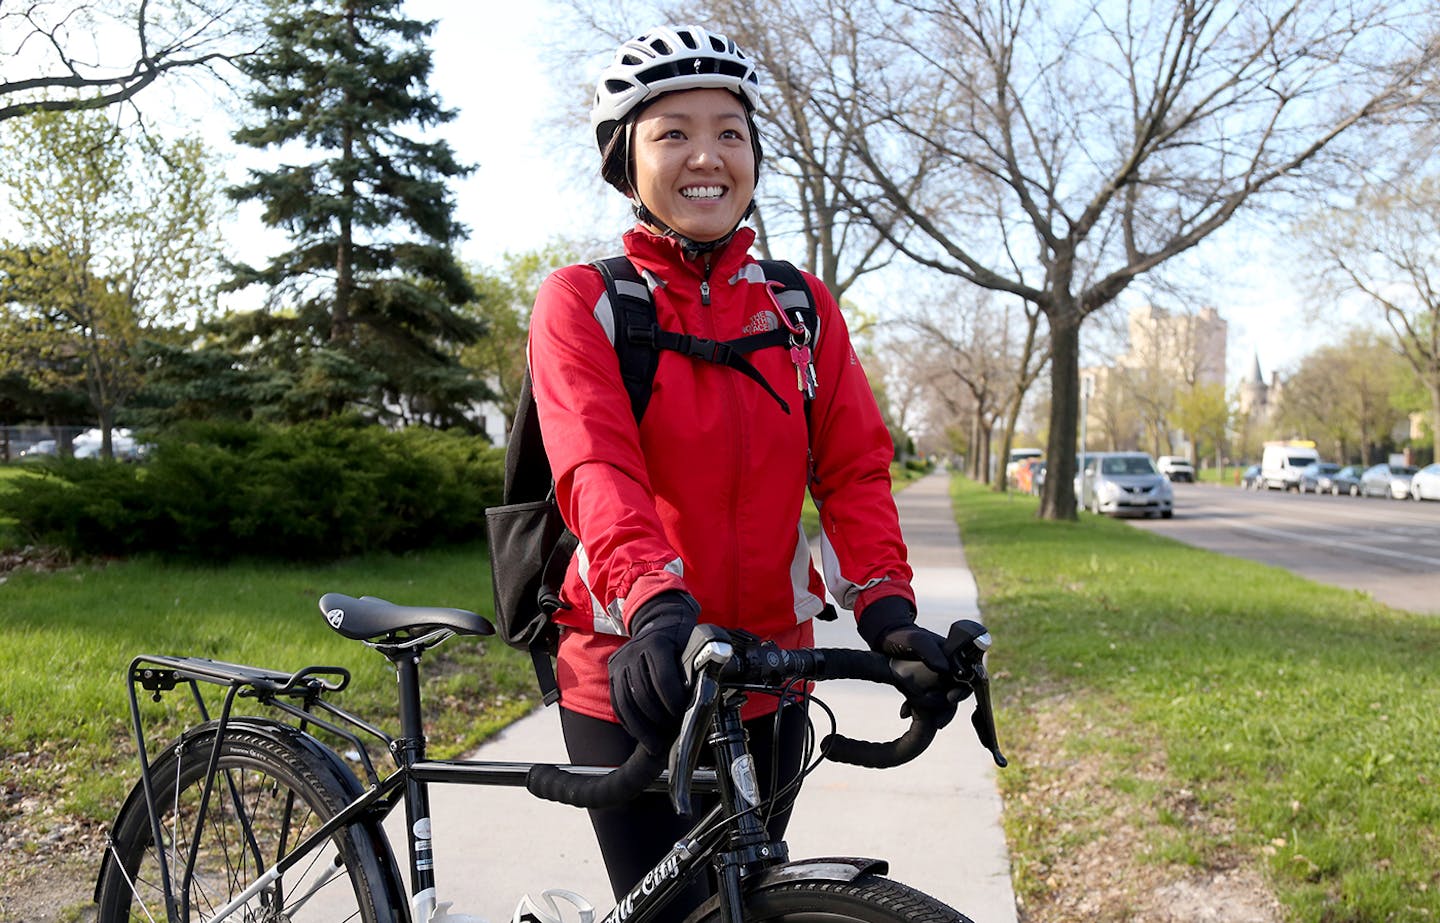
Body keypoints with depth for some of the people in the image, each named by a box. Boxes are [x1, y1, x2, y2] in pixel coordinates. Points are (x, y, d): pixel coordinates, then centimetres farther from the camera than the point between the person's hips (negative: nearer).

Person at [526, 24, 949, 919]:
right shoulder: (582, 302, -6)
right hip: (637, 681, -4)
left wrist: (885, 603, -18)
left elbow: (854, 467, -1)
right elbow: (597, 467, -21)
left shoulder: (803, 306, 6)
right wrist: (657, 602, -39)